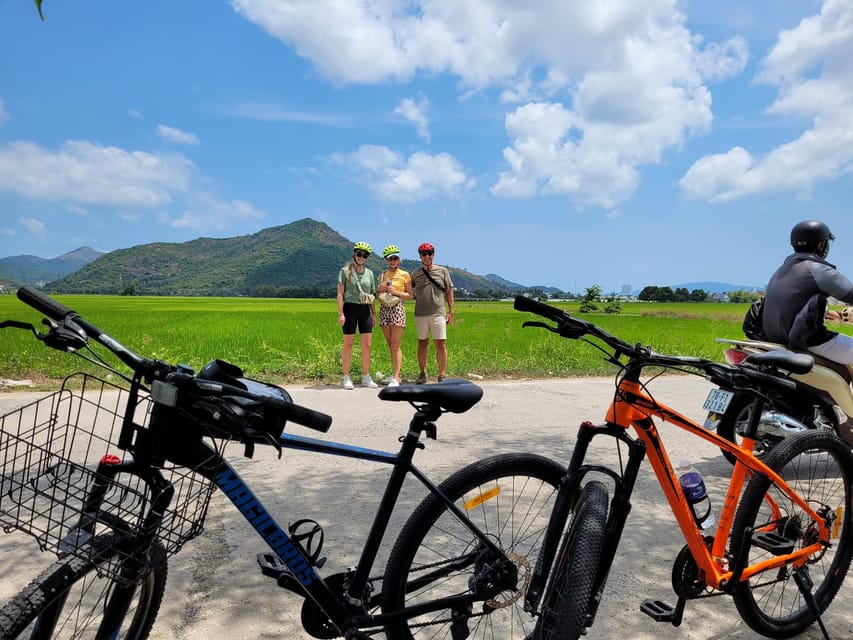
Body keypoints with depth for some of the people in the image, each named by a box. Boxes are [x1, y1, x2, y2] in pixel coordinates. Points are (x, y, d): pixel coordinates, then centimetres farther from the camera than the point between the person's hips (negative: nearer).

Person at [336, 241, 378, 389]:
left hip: (365, 310, 4)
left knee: (367, 344, 3)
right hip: (350, 308, -4)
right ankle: (346, 378, 7)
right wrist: (340, 313, -11)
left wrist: (373, 313, 12)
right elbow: (340, 293, -3)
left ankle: (366, 377, 12)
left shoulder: (369, 273, 13)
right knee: (348, 344, 0)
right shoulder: (345, 271, 0)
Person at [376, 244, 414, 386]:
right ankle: (395, 373, 17)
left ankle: (396, 378, -13)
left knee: (395, 345, -10)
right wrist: (380, 289, 1)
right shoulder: (383, 275, 14)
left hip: (397, 309, -5)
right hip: (384, 309, 5)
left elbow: (411, 295, 2)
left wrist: (396, 292, -12)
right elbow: (377, 292, 23)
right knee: (390, 345, 7)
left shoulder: (405, 275, 2)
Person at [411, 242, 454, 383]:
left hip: (438, 313, -1)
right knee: (422, 343, 8)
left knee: (441, 344, -4)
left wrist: (451, 311, 3)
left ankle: (442, 374, 3)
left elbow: (449, 292, 8)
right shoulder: (416, 273, 9)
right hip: (420, 314, 1)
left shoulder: (442, 271, 7)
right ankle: (422, 373, 18)